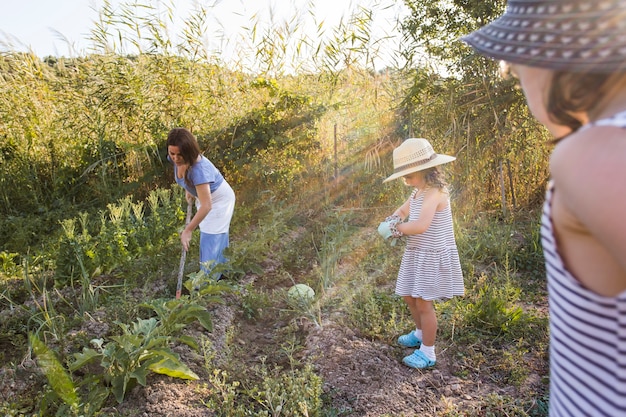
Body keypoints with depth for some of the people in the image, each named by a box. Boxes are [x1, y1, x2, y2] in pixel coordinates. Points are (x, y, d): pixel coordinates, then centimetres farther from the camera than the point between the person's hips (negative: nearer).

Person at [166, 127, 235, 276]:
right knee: (219, 235, 23)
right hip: (205, 196, 8)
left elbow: (206, 206, -42)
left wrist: (187, 231, -37)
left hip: (219, 200, -8)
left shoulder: (199, 168, -41)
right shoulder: (176, 159, -19)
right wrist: (188, 191, -1)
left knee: (211, 241, -7)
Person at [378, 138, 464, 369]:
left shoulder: (434, 193, -24)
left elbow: (421, 225, -37)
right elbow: (402, 211, 15)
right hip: (416, 254, 9)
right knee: (409, 296, 20)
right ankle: (420, 333, 44)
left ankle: (428, 352, 18)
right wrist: (392, 221, -9)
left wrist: (396, 228, -20)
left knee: (424, 303, 1)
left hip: (432, 256, -9)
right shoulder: (418, 192, 7)